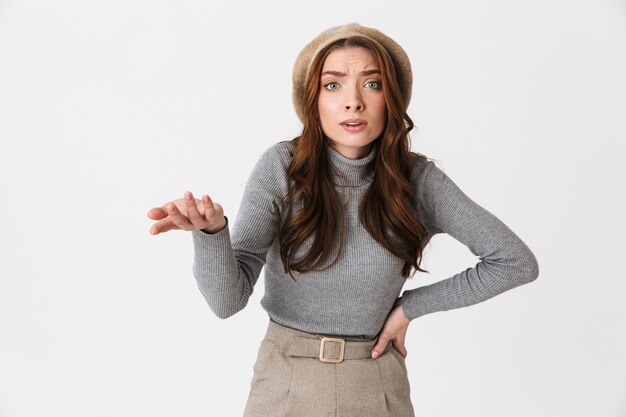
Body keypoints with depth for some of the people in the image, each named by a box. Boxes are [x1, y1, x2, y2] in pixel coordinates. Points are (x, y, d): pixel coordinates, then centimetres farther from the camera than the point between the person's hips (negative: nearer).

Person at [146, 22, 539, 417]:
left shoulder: (417, 179, -10)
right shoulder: (281, 167, -13)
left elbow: (518, 261, -6)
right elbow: (228, 299, -18)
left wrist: (411, 306, -7)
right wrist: (210, 229, -38)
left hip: (377, 385, 1)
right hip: (285, 383, -1)